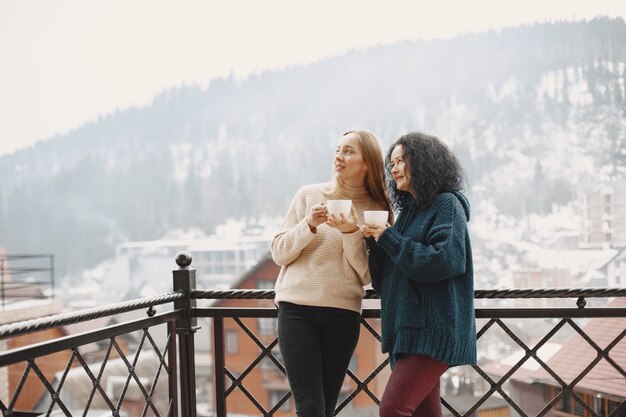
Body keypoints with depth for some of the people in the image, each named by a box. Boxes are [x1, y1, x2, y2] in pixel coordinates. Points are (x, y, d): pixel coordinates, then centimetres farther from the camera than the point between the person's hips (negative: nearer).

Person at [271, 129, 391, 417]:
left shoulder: (376, 211, 5)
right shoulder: (309, 195, 4)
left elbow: (366, 275, 0)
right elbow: (278, 253, 4)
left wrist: (351, 232, -14)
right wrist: (310, 225, -12)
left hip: (343, 313, 1)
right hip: (296, 309, -1)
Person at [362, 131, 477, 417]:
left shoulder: (447, 204, -5)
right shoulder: (409, 210, 19)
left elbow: (445, 261, -21)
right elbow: (382, 281, 19)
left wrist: (389, 238, -14)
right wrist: (374, 242, 0)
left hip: (432, 331, -9)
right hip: (407, 329, 9)